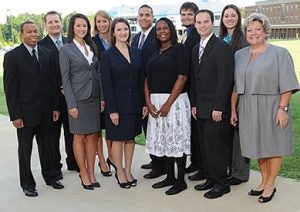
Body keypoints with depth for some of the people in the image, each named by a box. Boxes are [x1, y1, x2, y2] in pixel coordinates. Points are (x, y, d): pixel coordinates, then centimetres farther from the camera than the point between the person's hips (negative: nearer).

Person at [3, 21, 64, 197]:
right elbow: (10, 88, -8)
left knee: (46, 146, 16)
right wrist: (15, 115, -12)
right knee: (25, 149, 9)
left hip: (45, 111, 4)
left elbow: (52, 82, 9)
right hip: (25, 112, -4)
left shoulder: (46, 54, 7)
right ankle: (27, 184, 23)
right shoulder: (12, 56, -6)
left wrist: (55, 107, 5)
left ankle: (50, 176, 32)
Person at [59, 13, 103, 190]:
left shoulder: (92, 47, 10)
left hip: (95, 98, 5)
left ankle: (91, 173, 19)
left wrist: (102, 97, 4)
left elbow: (98, 73, 11)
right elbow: (66, 79, -7)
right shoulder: (66, 50, -4)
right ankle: (84, 174, 17)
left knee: (93, 136, 8)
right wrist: (71, 104, -12)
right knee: (80, 137, 6)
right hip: (79, 99, -4)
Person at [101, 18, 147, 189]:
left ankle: (128, 170, 26)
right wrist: (112, 110, -14)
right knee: (118, 139, 6)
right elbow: (107, 84, -10)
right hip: (117, 104, -4)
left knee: (131, 137, 12)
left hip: (134, 103, 4)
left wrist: (144, 103, 2)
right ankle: (120, 172, 21)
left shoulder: (137, 53, 6)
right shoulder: (107, 55, -6)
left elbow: (142, 80, 7)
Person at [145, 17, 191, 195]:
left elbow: (182, 77, -12)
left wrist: (168, 103, -17)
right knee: (164, 140, 10)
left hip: (174, 100, -6)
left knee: (177, 139, -2)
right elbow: (148, 79, 12)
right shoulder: (154, 53, 14)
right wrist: (149, 102, -3)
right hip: (155, 103, 6)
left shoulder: (179, 49, -4)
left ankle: (181, 180, 9)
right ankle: (170, 177, 22)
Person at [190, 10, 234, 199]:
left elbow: (226, 79, -16)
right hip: (201, 109, 8)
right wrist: (194, 104, 12)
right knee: (205, 145, 14)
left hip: (216, 108, -8)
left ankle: (221, 183, 12)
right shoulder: (196, 49, 14)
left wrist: (218, 107, -18)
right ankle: (210, 178, 27)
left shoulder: (222, 47, -11)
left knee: (216, 146, -2)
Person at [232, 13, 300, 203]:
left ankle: (270, 185, 17)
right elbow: (236, 86, 9)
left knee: (273, 145, 5)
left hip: (272, 107, -4)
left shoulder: (279, 53, -6)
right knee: (258, 145, 13)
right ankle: (264, 181, 27)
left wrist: (282, 108, -18)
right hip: (248, 109, 5)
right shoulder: (239, 55, 7)